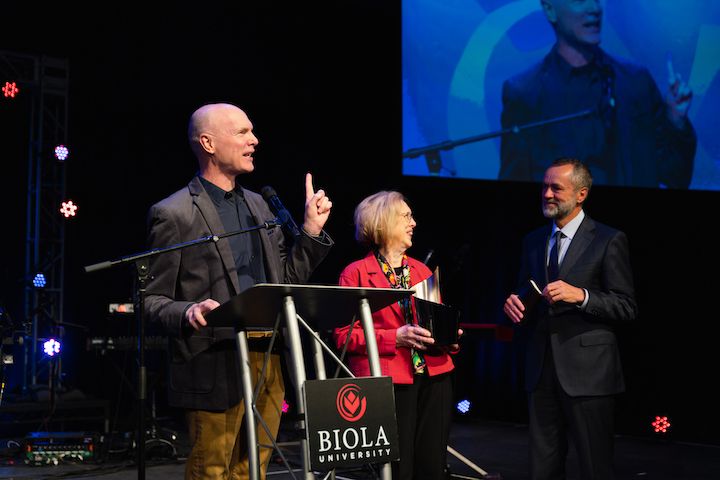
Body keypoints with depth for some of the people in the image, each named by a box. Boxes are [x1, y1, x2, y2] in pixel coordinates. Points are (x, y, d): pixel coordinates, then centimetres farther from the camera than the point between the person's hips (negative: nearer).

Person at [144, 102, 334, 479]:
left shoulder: (257, 204, 16)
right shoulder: (174, 214, -6)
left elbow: (286, 280, 19)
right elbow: (152, 299, -5)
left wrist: (311, 230, 9)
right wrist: (187, 313, -25)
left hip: (270, 360, 7)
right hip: (216, 366, -7)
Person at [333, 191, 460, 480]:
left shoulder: (422, 270, 17)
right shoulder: (357, 273, 0)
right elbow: (343, 335, -6)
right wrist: (395, 337, -17)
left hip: (433, 375, 5)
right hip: (388, 380, -5)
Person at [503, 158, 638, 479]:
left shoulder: (609, 241, -4)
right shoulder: (533, 241, 14)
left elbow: (627, 308, -7)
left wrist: (581, 295, -21)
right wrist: (514, 305, -2)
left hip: (587, 370, -5)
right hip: (541, 369, 6)